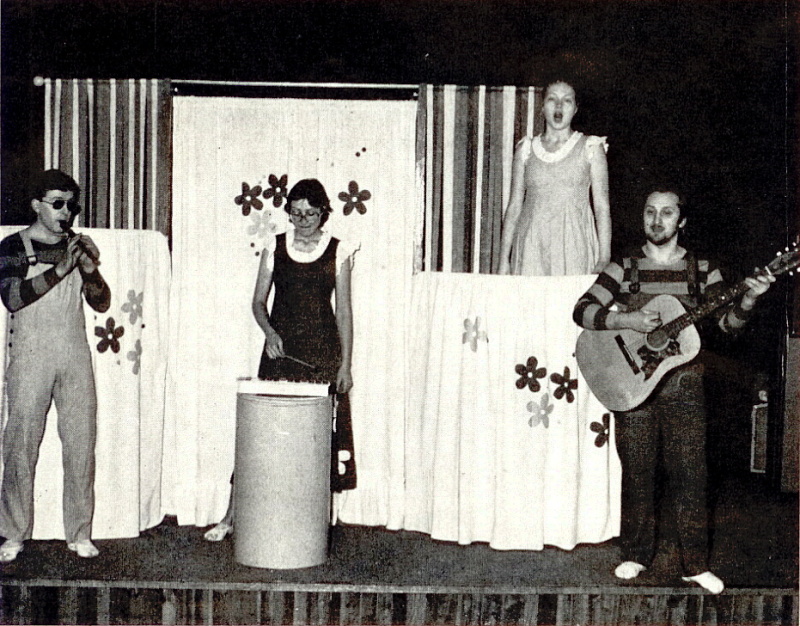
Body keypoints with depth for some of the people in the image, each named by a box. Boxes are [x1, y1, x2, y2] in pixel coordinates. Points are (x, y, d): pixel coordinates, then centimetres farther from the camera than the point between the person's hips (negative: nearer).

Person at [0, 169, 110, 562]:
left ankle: (79, 533, 8)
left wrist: (90, 271, -9)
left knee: (81, 443, 1)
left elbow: (102, 304, 10)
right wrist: (61, 269, -21)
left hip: (75, 357, 3)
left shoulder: (78, 247, 12)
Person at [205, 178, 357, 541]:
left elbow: (343, 311, 3)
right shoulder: (275, 248, 4)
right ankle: (232, 517, 7)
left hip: (322, 351, 0)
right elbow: (258, 302, 7)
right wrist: (269, 333, -13)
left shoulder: (337, 252, 1)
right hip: (280, 348, 1)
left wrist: (346, 363, -2)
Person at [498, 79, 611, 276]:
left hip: (574, 245, -1)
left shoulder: (590, 148, 6)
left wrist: (604, 259, -6)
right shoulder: (526, 149, 12)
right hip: (531, 245, 2)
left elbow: (602, 206, 2)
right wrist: (504, 260, 6)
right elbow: (514, 205, 11)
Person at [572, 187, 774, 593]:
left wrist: (747, 301, -20)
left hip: (683, 385, 0)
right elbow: (583, 310, -4)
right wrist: (625, 321, -18)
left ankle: (696, 564, 9)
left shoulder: (701, 270, 6)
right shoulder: (624, 268, 4)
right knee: (637, 472, 6)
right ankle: (636, 555, 20)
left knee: (689, 474, 0)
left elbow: (725, 321, 0)